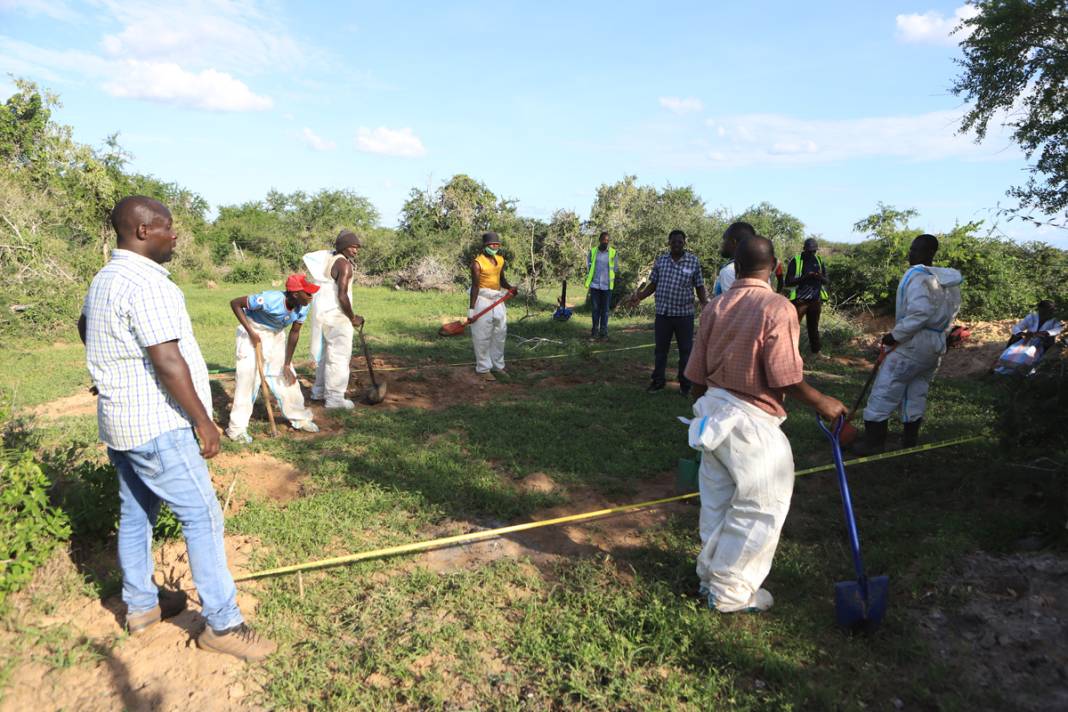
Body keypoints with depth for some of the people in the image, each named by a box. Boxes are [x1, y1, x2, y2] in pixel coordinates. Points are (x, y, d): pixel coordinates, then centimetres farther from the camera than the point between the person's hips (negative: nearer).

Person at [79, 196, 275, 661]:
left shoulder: (104, 280, 13)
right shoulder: (147, 283, -20)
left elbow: (83, 326, 33)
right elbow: (168, 362, -25)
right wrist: (204, 422, -19)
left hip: (119, 421, 10)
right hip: (157, 425, -10)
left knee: (135, 513, 19)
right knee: (202, 517, -6)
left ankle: (140, 605, 34)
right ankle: (222, 625, 1)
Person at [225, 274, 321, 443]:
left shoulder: (303, 307, -18)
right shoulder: (270, 300, -36)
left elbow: (294, 333, -5)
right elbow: (235, 303, -27)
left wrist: (287, 365, -5)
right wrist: (251, 332, -29)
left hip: (276, 335, 6)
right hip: (253, 331, -6)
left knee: (287, 376, 7)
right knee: (248, 376, -12)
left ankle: (299, 418, 21)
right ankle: (237, 427, -3)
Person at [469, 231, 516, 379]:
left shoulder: (500, 260, 7)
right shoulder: (478, 263, -13)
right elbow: (475, 286, -14)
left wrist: (510, 288, -2)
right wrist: (471, 309, -16)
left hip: (498, 300, 7)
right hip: (483, 300, -7)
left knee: (500, 333, 13)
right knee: (482, 336, -1)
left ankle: (498, 365, 26)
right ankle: (483, 368, 8)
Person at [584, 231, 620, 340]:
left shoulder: (613, 253, -2)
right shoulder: (592, 251, 0)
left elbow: (616, 269, 9)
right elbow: (588, 266, 11)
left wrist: (609, 277, 7)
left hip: (607, 286, -1)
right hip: (595, 285, 1)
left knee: (605, 310, 5)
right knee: (595, 309, 8)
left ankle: (604, 331, 12)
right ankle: (595, 330, 17)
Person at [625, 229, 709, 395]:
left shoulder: (694, 261, -3)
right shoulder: (660, 260, 3)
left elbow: (700, 287, 1)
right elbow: (653, 284, 9)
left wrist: (706, 304, -13)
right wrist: (639, 296, -4)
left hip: (684, 314, -2)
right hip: (662, 313, 2)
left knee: (685, 350, 7)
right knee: (660, 349, 12)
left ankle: (685, 384, 21)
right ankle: (658, 380, 27)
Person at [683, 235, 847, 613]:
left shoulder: (715, 306, 2)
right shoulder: (777, 308, -16)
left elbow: (698, 373, 6)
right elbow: (785, 378, -16)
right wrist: (821, 402, 0)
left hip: (713, 410, 7)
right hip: (750, 420, -7)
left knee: (717, 500, 19)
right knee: (763, 506, 9)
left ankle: (711, 575, 35)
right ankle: (731, 592, 19)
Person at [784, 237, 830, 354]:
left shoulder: (819, 261, 8)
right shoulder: (795, 261, -6)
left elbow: (827, 281, 9)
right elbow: (788, 282, -11)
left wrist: (820, 277, -14)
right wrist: (804, 277, -25)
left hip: (815, 300, 4)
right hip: (799, 300, -4)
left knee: (814, 327, 15)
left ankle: (816, 351, 25)